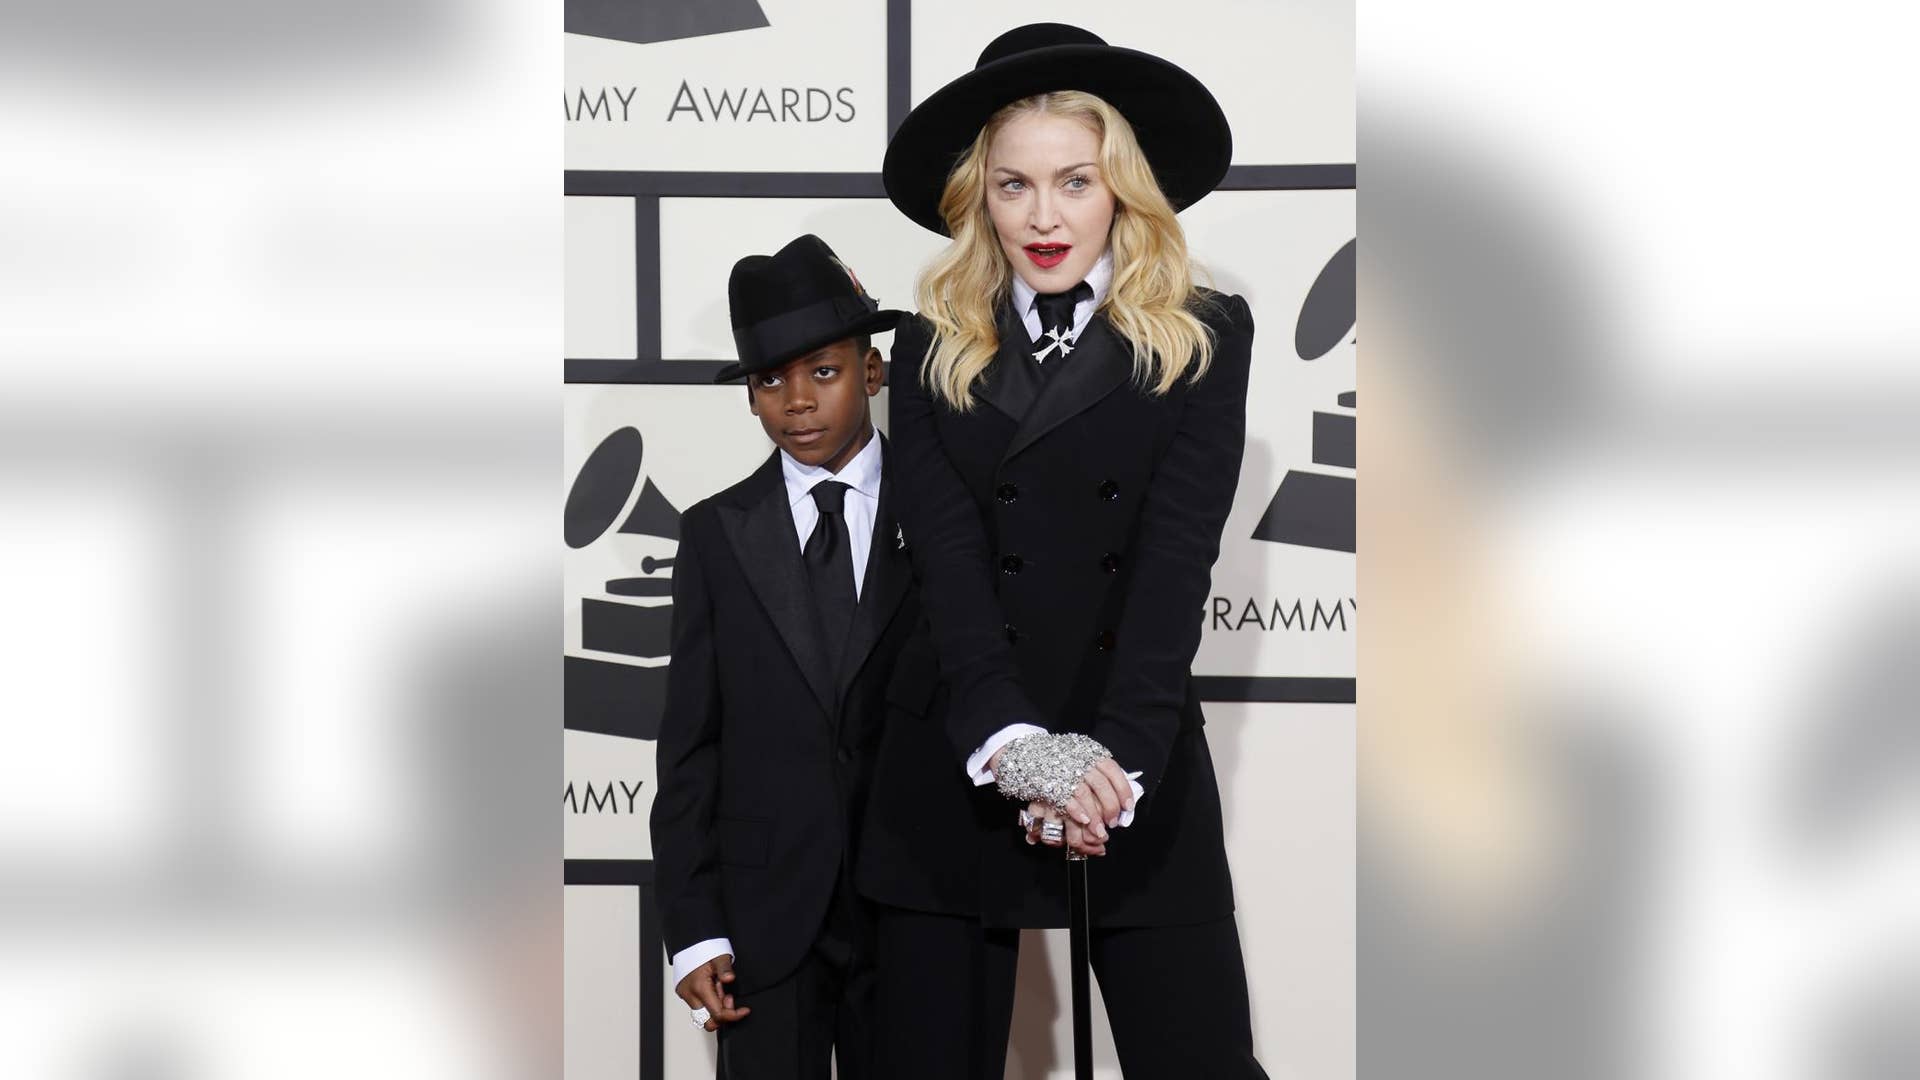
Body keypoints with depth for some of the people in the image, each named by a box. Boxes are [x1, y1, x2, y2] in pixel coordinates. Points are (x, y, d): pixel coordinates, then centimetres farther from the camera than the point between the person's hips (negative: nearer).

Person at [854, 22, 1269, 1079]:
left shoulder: (1204, 339, 3)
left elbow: (1178, 556, -8)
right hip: (957, 766, 1)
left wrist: (1115, 755, -22)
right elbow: (947, 556, -6)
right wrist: (1015, 742, -22)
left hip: (1138, 761, -1)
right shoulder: (933, 348, 6)